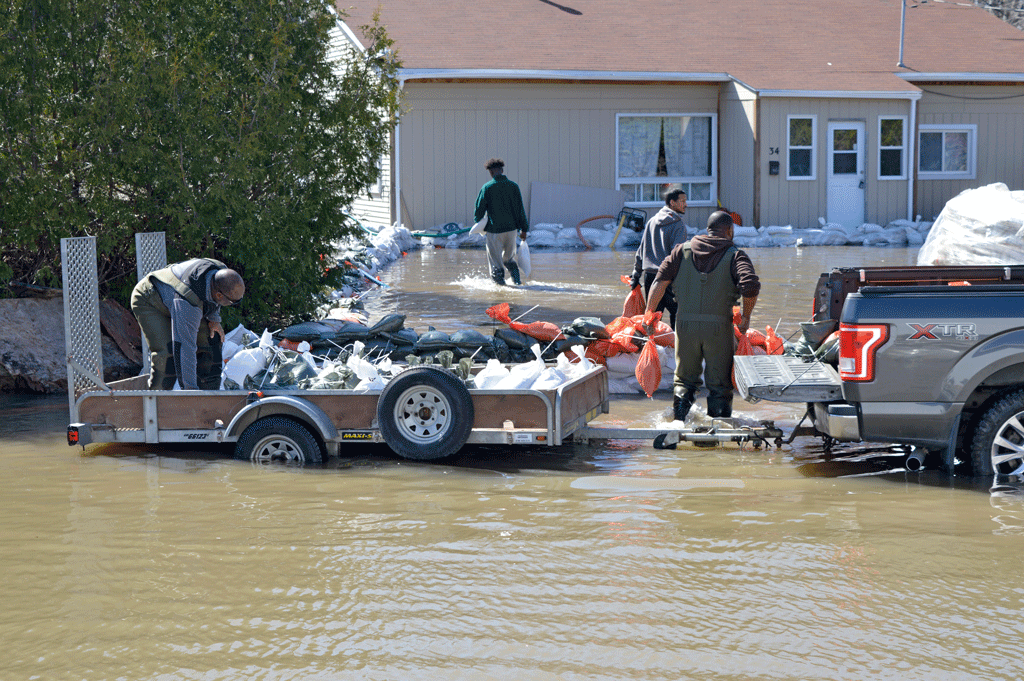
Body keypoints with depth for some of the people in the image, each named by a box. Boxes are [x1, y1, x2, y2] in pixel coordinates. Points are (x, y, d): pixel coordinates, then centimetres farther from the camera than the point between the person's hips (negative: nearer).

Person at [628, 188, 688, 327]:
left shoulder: (651, 222, 15)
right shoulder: (678, 225, -6)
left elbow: (641, 250, 18)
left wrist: (636, 275, 21)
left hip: (649, 275, 6)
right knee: (676, 315, 1)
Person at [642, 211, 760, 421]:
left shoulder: (682, 251, 9)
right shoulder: (735, 255, 1)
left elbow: (660, 282, 2)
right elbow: (751, 287, -14)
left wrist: (649, 314, 5)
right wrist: (746, 317, 0)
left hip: (686, 325, 2)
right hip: (719, 326, -2)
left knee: (685, 378, 19)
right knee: (719, 383, 10)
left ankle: (678, 419, 10)